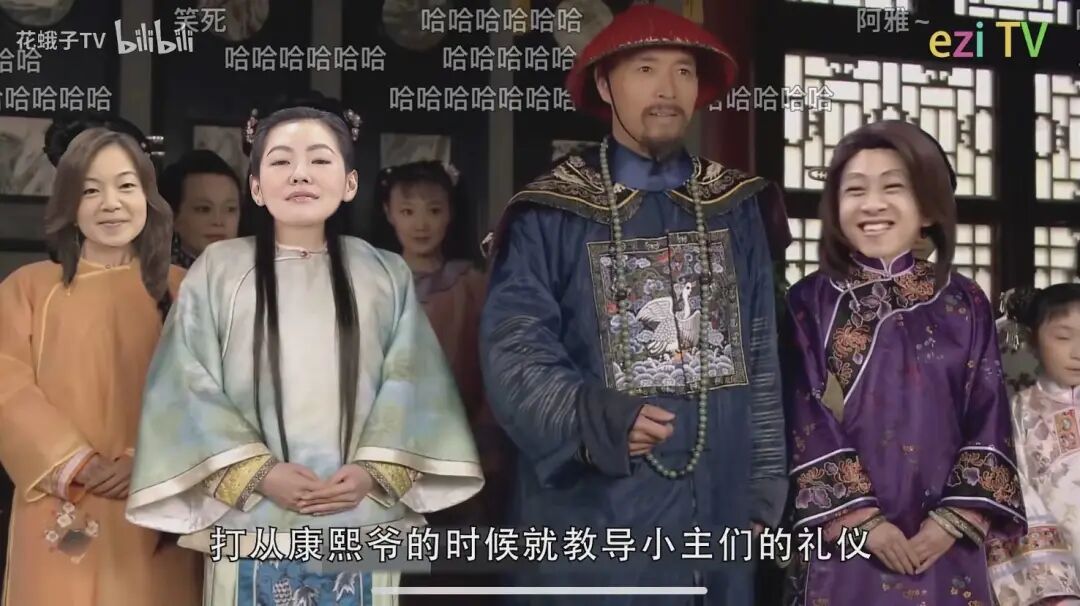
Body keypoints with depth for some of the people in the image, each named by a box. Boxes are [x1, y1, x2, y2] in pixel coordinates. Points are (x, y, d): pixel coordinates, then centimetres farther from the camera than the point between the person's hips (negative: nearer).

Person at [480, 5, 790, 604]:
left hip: (718, 517, 4)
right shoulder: (549, 216, -2)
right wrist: (593, 421, -27)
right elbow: (514, 353, -9)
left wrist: (763, 490, 8)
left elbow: (762, 358, 12)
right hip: (593, 525, -3)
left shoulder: (737, 209, 10)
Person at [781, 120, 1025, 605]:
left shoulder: (966, 305, 5)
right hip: (844, 545, -2)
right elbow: (806, 425, -6)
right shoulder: (809, 304, -1)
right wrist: (864, 521, -12)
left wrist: (951, 521, -8)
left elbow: (988, 421, 2)